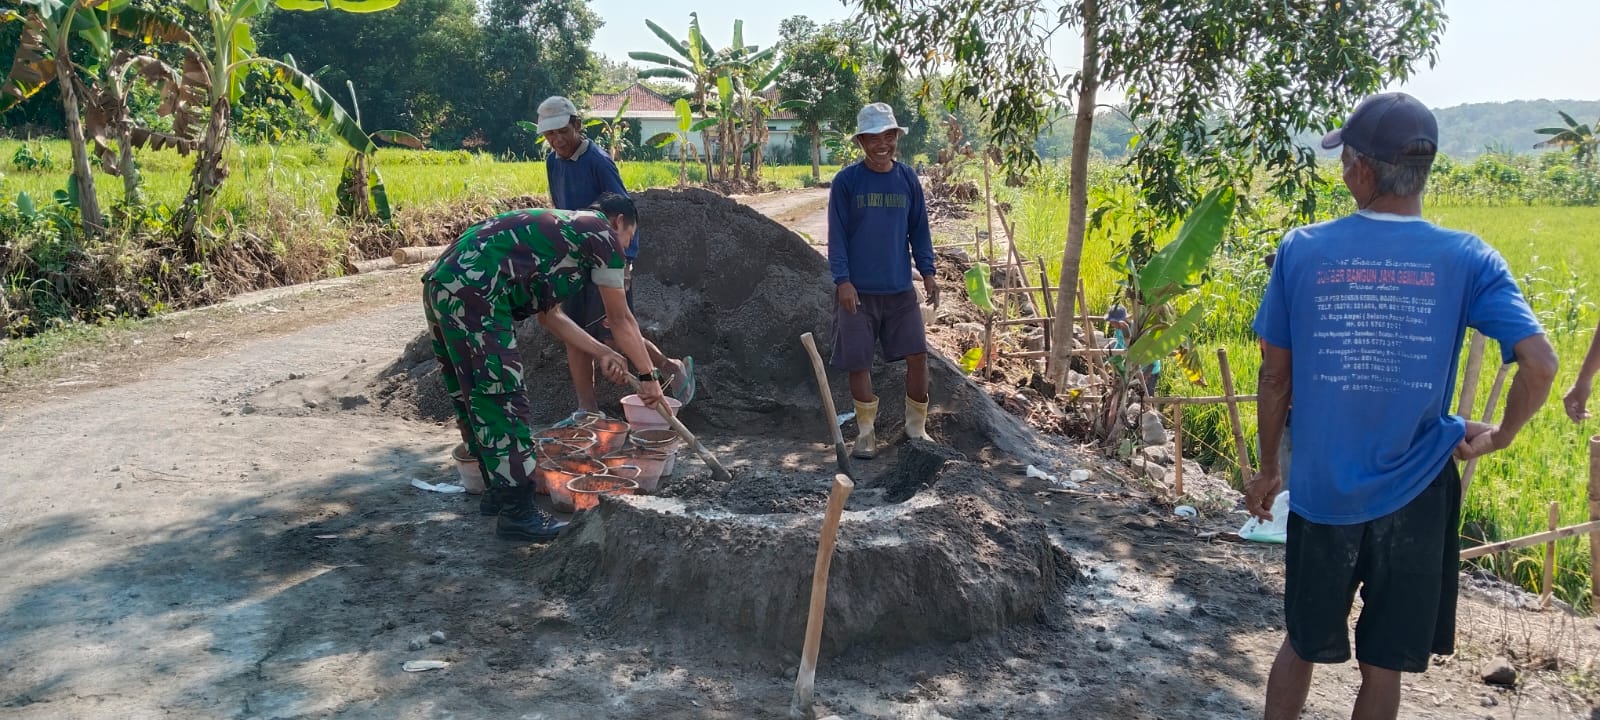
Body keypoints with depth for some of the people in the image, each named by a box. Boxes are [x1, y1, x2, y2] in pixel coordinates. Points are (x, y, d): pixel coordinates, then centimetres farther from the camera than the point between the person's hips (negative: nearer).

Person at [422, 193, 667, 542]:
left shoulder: (561, 229, 29)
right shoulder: (603, 233, 4)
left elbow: (549, 314, 28)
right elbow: (621, 319, 7)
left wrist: (602, 353, 26)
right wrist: (648, 376, 16)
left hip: (443, 286, 10)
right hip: (474, 294, -10)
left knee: (475, 400, 19)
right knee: (502, 401, -4)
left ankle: (500, 489, 31)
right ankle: (517, 513, 2)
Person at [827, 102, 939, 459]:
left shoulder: (908, 179, 3)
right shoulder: (846, 180, -7)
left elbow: (919, 229, 9)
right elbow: (837, 235, -7)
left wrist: (927, 272, 2)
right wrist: (842, 280, -14)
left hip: (900, 288, 3)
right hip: (858, 289, -3)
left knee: (918, 354, 3)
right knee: (858, 362, 3)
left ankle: (916, 428, 20)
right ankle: (866, 433, 19)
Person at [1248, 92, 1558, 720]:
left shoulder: (1301, 250, -7)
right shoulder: (1466, 258, -7)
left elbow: (1275, 377, -2)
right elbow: (1540, 365, -16)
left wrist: (1268, 469, 10)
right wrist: (1501, 435, 4)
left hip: (1321, 491, 0)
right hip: (1416, 496, 0)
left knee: (1303, 646, 20)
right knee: (1383, 666, 15)